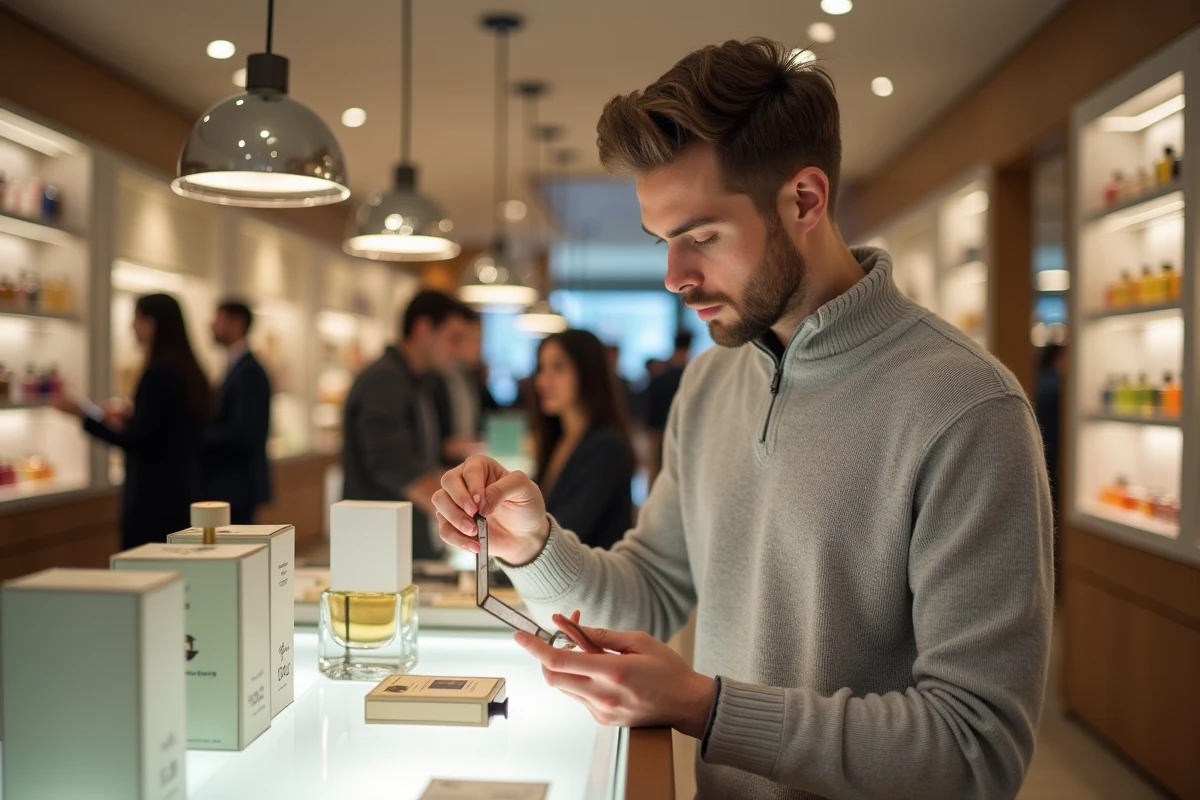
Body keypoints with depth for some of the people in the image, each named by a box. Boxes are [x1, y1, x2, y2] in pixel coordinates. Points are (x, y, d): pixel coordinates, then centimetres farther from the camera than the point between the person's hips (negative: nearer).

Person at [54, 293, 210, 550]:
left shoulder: (158, 372, -16)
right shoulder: (188, 369, 10)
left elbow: (139, 442, -17)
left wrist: (85, 416, -12)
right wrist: (129, 422, 20)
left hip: (155, 497, -9)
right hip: (182, 493, 9)